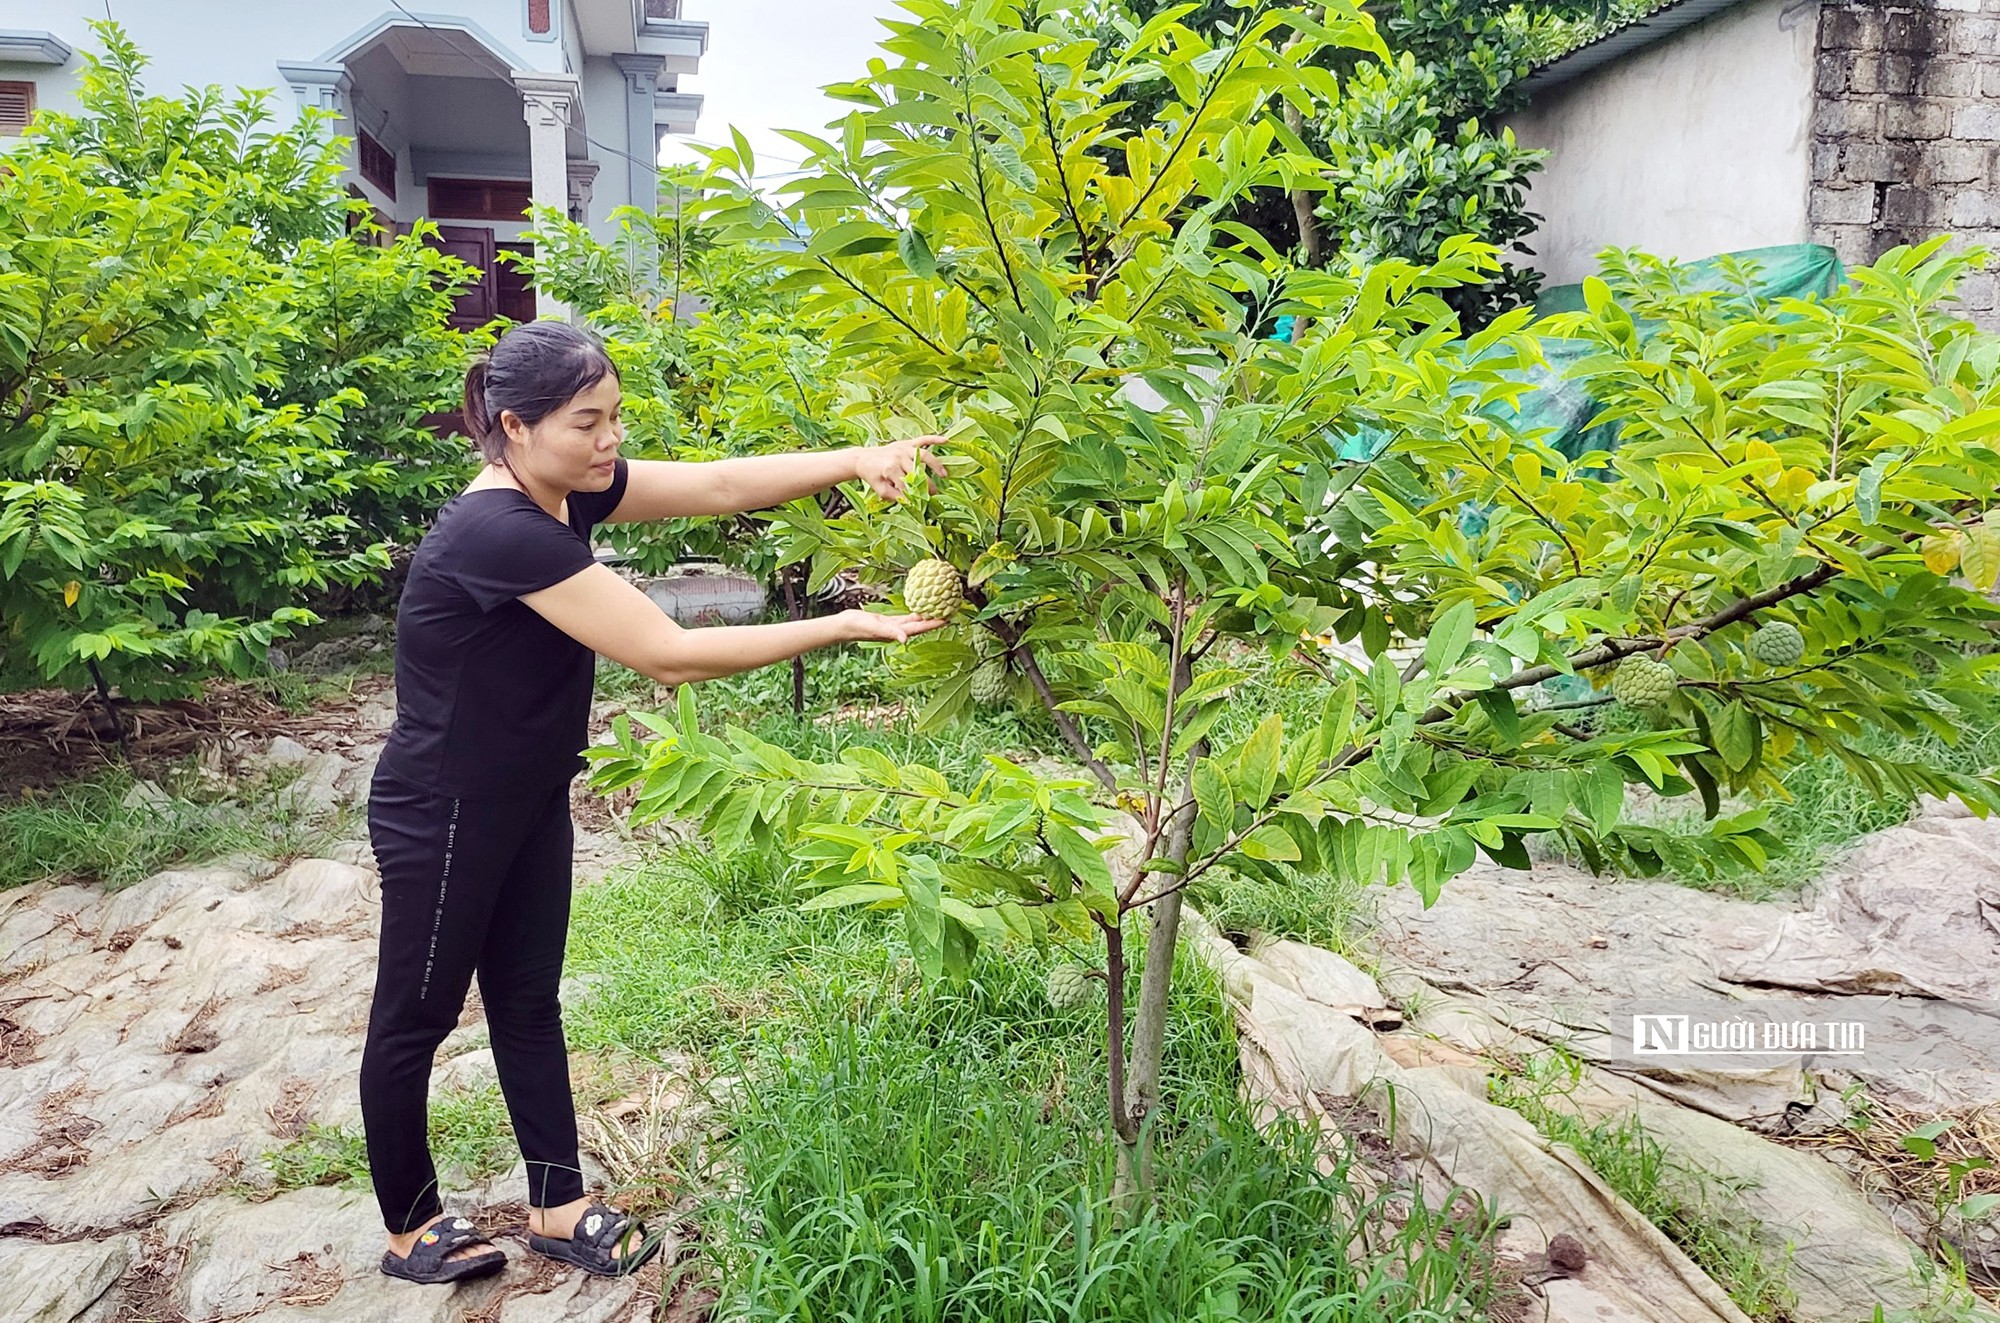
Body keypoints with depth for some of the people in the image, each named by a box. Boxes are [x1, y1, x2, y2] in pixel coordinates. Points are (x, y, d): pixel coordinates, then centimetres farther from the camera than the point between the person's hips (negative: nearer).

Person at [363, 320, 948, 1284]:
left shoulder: (568, 491, -5)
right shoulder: (498, 532, -32)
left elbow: (718, 484, -10)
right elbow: (668, 654, -33)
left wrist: (856, 460, -25)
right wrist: (847, 626, -31)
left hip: (527, 802, 8)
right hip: (441, 817, -8)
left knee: (528, 1002, 16)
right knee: (415, 1018, 11)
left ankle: (556, 1207, 30)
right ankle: (408, 1231, 30)